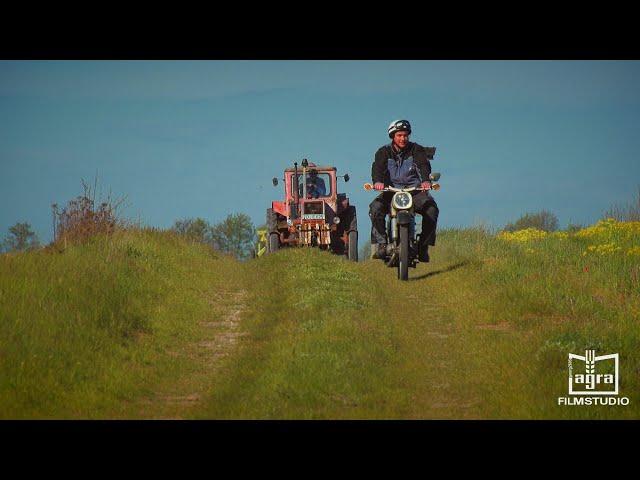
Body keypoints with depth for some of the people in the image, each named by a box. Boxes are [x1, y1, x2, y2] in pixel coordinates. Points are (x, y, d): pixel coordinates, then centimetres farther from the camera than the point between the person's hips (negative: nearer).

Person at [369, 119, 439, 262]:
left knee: (431, 208, -28)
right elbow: (378, 167, -14)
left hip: (415, 191, 0)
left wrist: (426, 180, -37)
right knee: (375, 207, -29)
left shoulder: (416, 150, 4)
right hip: (391, 191, 0)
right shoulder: (384, 152, 5)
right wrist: (377, 181, -37)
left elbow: (423, 165, -14)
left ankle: (423, 246, -17)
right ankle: (380, 243, -22)